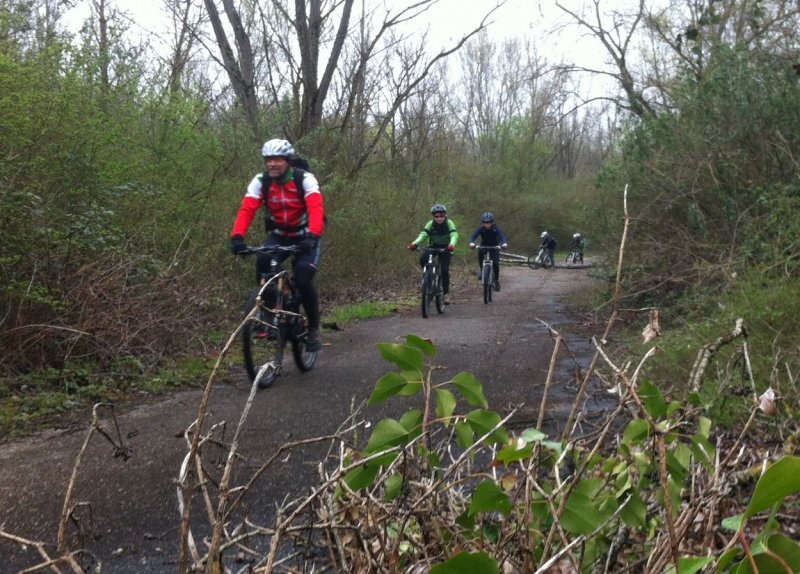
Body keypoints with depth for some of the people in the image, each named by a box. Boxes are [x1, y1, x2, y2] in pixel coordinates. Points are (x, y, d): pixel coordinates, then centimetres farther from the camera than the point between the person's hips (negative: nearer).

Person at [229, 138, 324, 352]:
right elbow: (246, 210, -21)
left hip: (305, 236, -3)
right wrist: (237, 236, -39)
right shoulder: (260, 181, -10)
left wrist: (312, 236, -51)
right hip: (279, 235, 3)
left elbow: (316, 208, -33)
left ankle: (314, 326, 0)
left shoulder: (305, 179, -19)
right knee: (263, 260, -28)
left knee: (303, 278, -23)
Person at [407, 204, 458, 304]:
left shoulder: (449, 223, -17)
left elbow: (454, 235, -31)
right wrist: (415, 243, -47)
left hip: (445, 248, -2)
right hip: (433, 247, 2)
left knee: (444, 269, -18)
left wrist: (452, 244, -55)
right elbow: (423, 234, -26)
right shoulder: (430, 224, -14)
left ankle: (446, 292, -4)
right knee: (423, 260, -27)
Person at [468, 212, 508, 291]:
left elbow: (502, 236, -36)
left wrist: (504, 243, -59)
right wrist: (471, 243, -56)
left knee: (495, 264, -16)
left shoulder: (496, 228, -22)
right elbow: (473, 236, -33)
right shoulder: (481, 229, -20)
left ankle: (496, 281, -1)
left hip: (494, 247, -2)